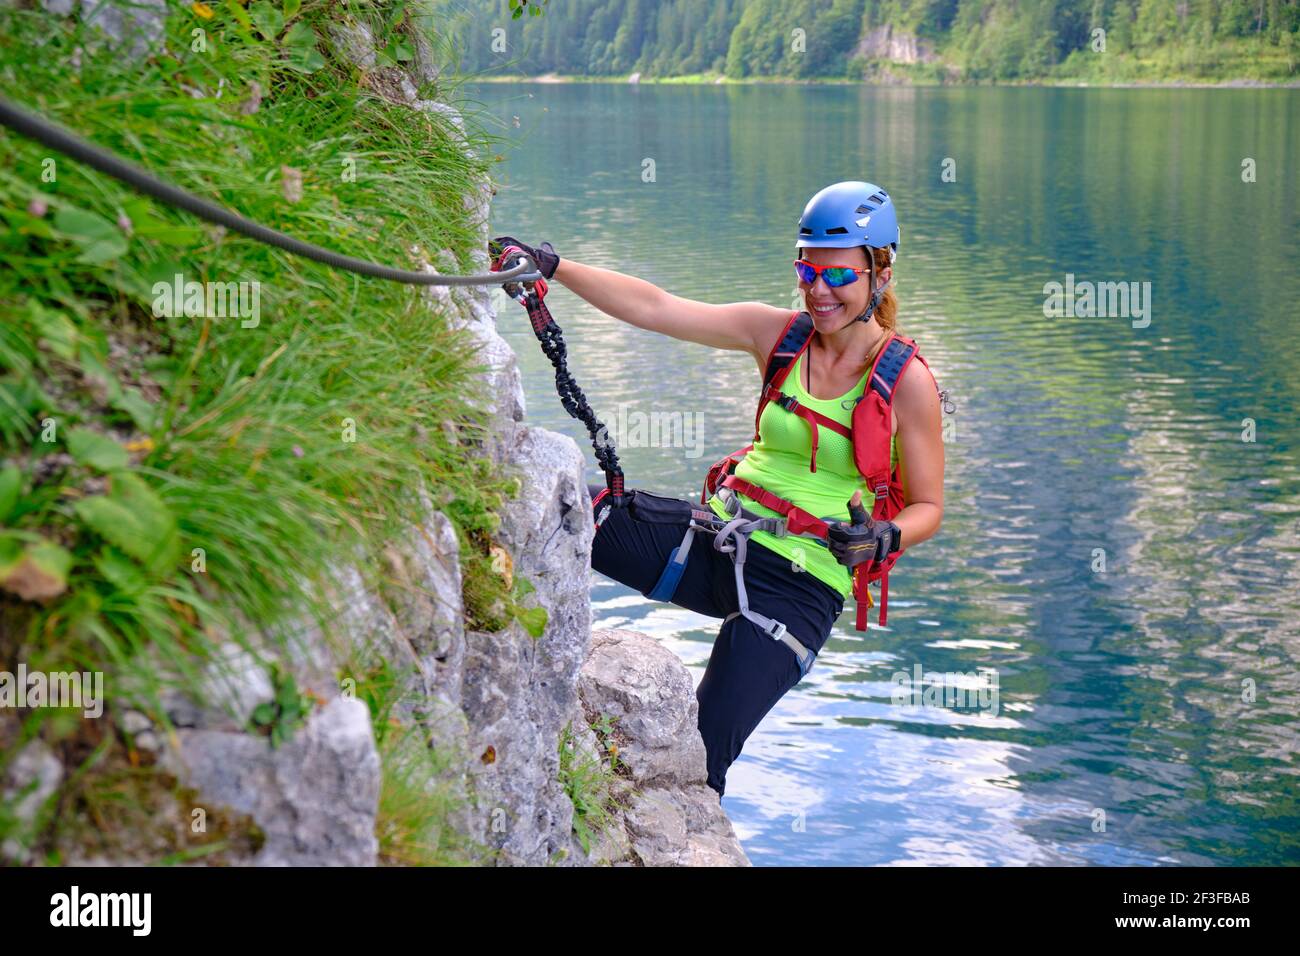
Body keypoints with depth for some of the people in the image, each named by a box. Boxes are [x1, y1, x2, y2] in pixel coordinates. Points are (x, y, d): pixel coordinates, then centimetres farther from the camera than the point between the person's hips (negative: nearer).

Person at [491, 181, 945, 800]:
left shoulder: (906, 382, -7)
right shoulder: (777, 334, 4)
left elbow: (927, 508, -1)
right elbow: (653, 308, -2)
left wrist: (881, 539, -22)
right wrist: (553, 268, -12)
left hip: (800, 583, -4)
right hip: (717, 539, 5)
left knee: (699, 760, -12)